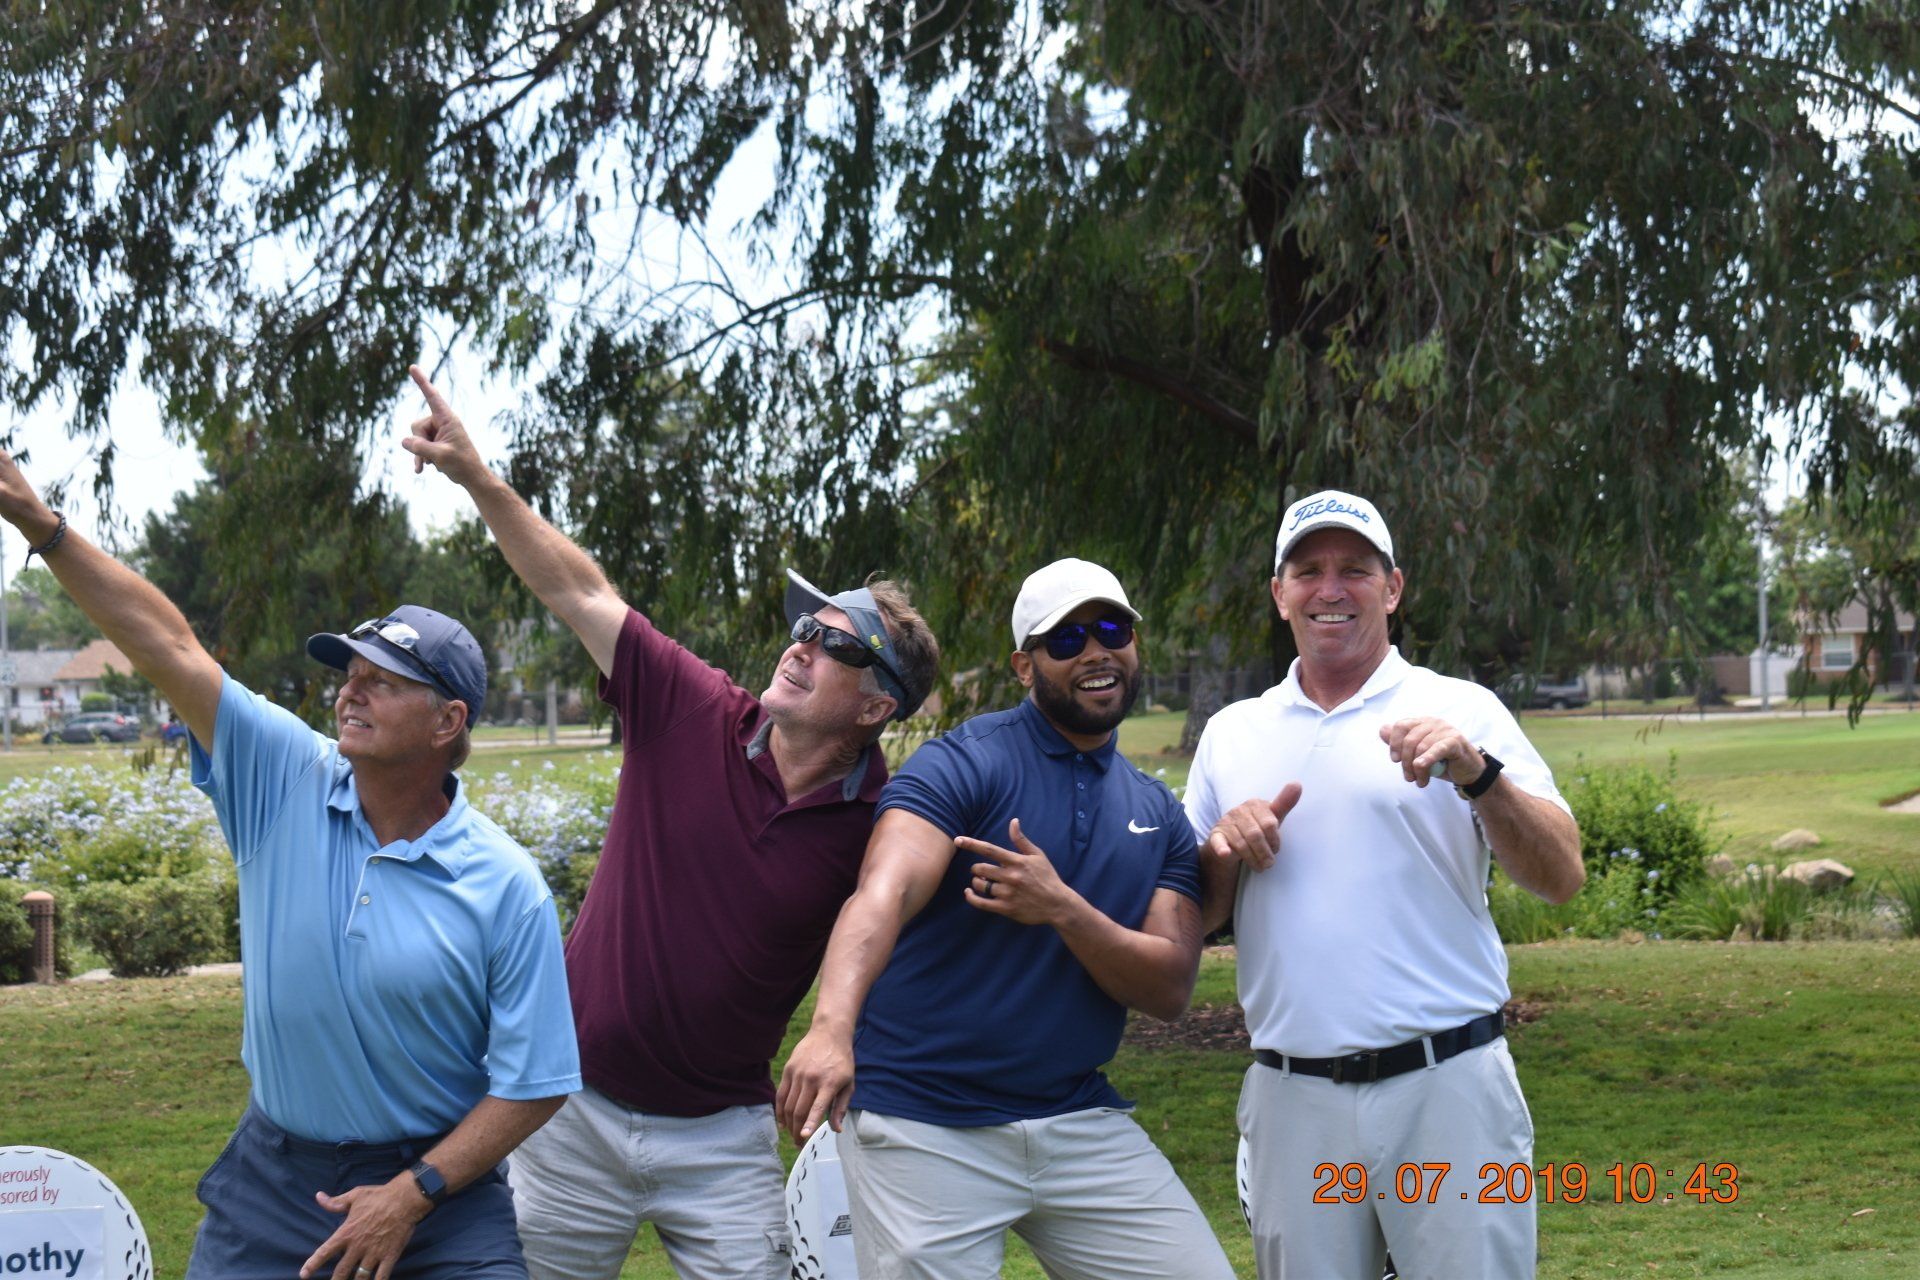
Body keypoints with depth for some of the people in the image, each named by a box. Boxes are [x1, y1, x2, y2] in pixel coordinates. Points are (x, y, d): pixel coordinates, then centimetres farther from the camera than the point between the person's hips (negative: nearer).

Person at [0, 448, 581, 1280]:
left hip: (437, 1186, -3)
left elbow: (533, 1084, -10)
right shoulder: (286, 782, -5)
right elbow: (167, 646, -9)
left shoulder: (506, 888, -14)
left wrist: (413, 1195, -15)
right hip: (273, 1176, 3)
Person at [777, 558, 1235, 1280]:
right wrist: (832, 1027, -44)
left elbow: (1169, 990, -1)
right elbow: (883, 893, -25)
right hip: (925, 1131, -5)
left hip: (1078, 1121, 5)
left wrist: (1062, 908, -19)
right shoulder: (964, 766, -8)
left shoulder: (1159, 814, 10)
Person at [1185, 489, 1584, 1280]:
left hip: (1446, 1087, -3)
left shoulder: (1462, 712, 4)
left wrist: (1477, 774, -22)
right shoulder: (1231, 735, 13)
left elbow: (1560, 879, -6)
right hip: (1293, 1097, 3)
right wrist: (1224, 849, -5)